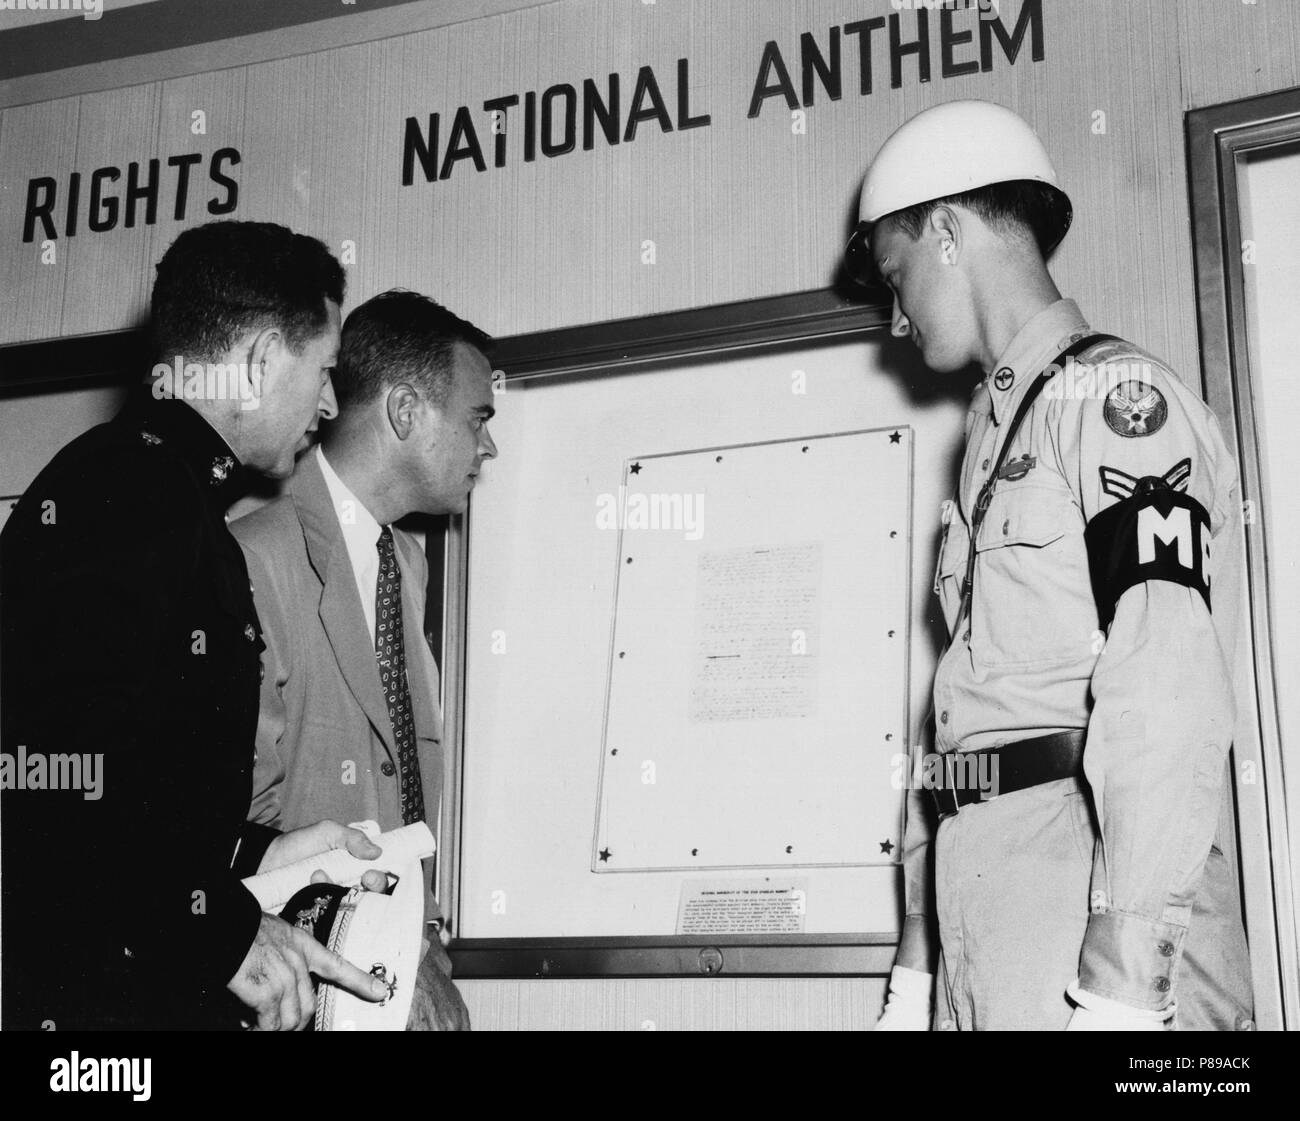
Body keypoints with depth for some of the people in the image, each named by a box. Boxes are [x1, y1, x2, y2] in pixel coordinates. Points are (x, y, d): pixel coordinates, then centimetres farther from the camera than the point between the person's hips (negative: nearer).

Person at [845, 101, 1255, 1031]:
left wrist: (1123, 974, -22)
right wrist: (917, 951, 17)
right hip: (983, 891, 7)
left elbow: (1169, 689, -17)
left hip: (1091, 881, -7)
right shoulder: (1000, 427, 21)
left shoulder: (1111, 394, -5)